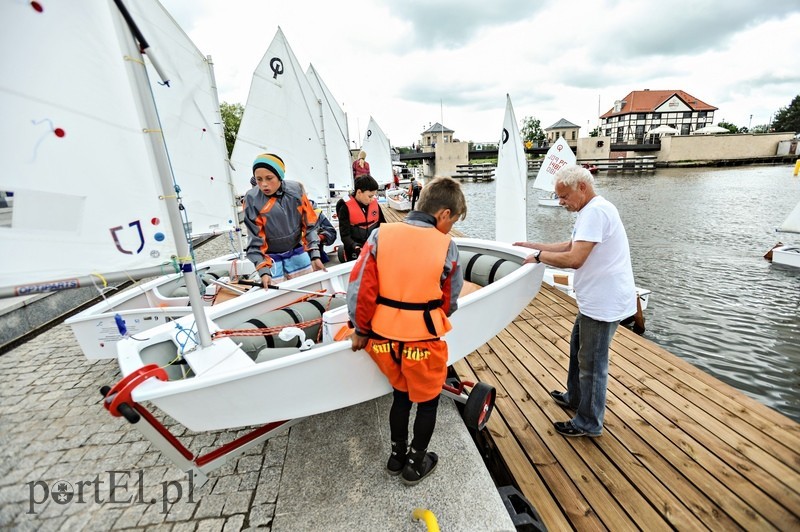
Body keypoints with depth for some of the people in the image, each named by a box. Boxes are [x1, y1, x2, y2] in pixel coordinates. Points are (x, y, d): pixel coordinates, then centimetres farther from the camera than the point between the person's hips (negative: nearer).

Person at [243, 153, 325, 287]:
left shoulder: (296, 190, -12)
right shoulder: (252, 199, -16)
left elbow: (309, 225, -4)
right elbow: (255, 239, -12)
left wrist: (315, 255, -8)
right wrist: (263, 271, -17)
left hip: (297, 252, 2)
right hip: (270, 258, -2)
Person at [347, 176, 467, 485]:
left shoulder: (381, 234, -6)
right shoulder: (446, 246, -9)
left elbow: (359, 286, -8)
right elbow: (450, 302, 1)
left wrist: (361, 329, 5)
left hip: (383, 338, 4)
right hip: (423, 341, -3)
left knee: (400, 394, 27)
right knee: (427, 401, 22)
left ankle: (396, 456, 45)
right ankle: (415, 464, 40)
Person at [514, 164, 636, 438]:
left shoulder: (595, 211, -22)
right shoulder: (592, 210, 13)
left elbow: (574, 259, -30)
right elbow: (570, 246, 19)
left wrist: (539, 256, -16)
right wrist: (532, 245, 15)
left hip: (604, 303, -11)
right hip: (596, 300, 11)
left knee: (592, 363, 3)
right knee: (578, 349, 24)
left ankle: (589, 424, 22)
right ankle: (574, 398, 44)